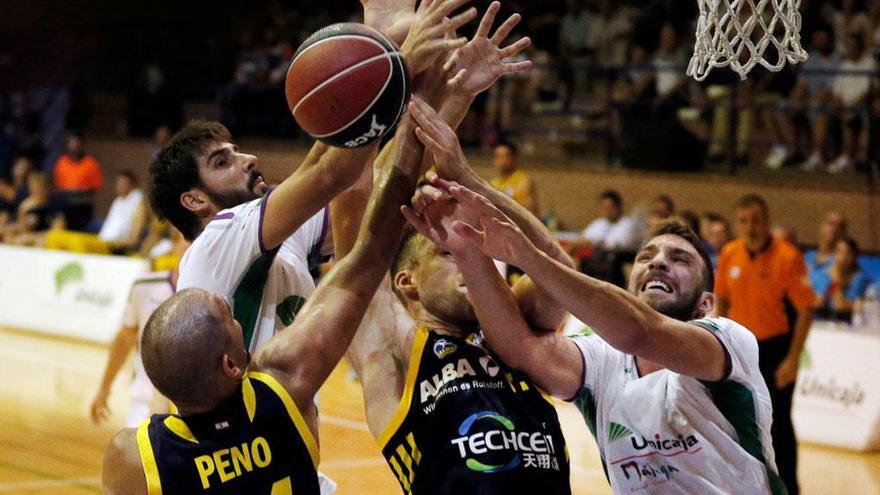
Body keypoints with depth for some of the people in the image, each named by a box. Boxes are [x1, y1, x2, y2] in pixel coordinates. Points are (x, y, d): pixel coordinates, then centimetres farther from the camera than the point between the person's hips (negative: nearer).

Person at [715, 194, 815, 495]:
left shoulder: (788, 256, -16)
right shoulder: (729, 254, -2)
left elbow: (806, 309, -15)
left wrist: (792, 359, -17)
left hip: (775, 349, -5)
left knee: (778, 424, -2)